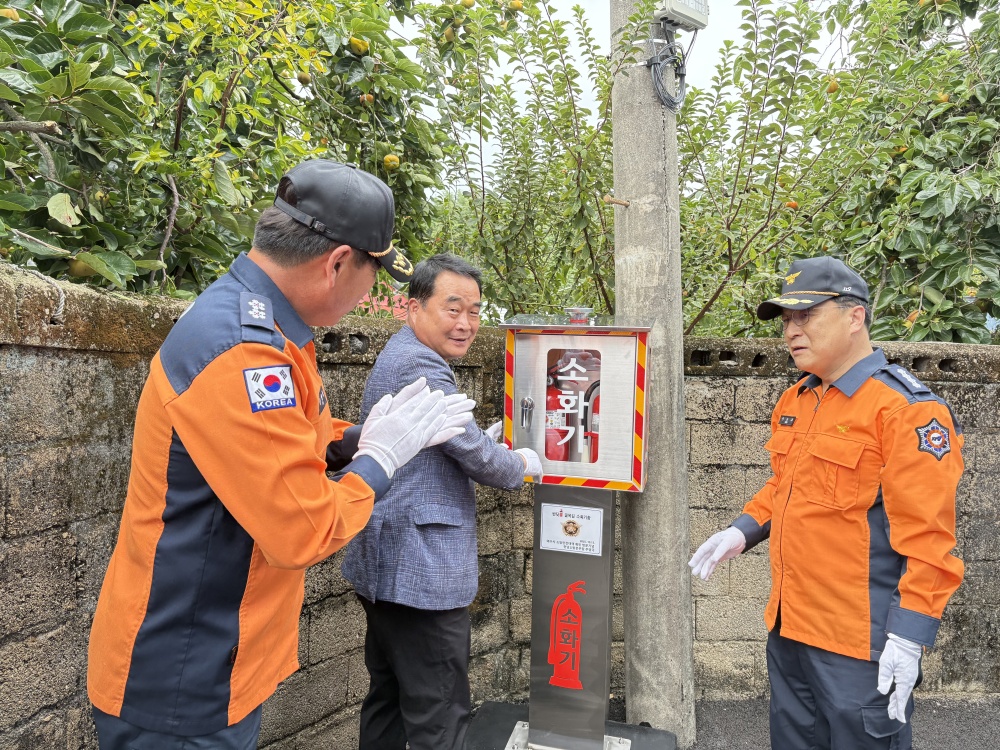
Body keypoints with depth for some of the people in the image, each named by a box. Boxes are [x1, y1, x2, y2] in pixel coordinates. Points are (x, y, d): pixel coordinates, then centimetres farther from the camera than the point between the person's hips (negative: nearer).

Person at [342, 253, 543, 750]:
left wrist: (481, 440, 13)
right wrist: (523, 464, 3)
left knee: (387, 700, 21)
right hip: (421, 573, -11)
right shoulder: (420, 366, -19)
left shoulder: (396, 357, 15)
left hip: (386, 568, 11)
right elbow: (477, 458, -15)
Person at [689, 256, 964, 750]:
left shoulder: (906, 408, -16)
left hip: (860, 641, -8)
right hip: (789, 628, 8)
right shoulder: (794, 401, 8)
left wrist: (910, 637, -20)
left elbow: (927, 536, -19)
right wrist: (744, 530, 5)